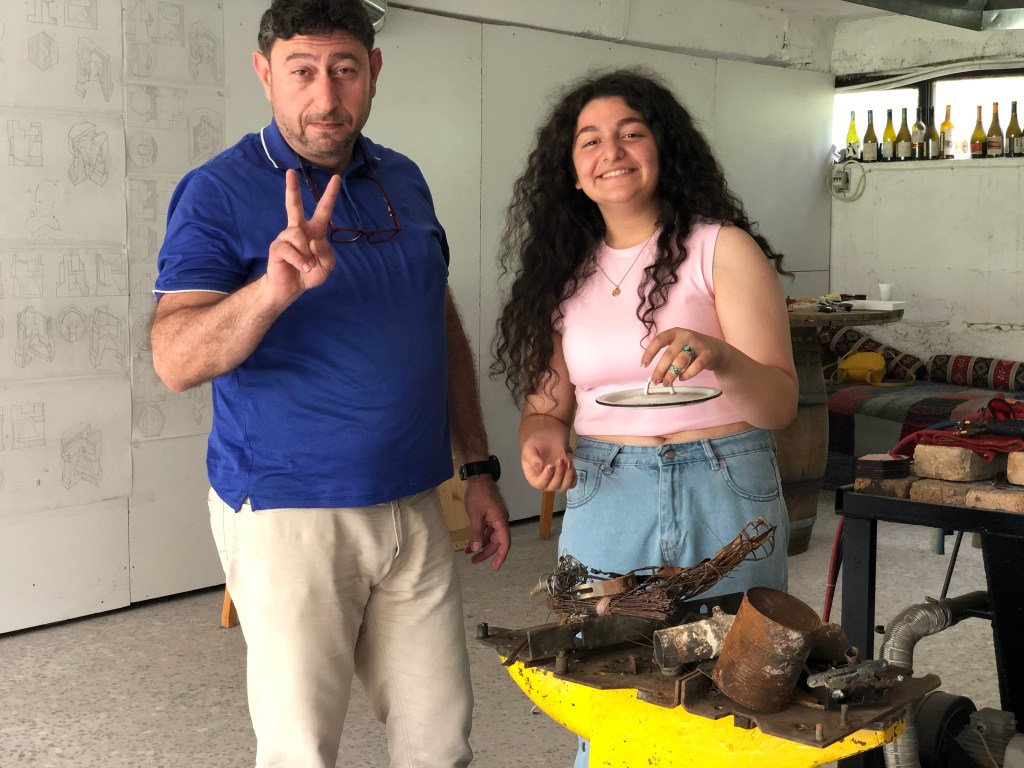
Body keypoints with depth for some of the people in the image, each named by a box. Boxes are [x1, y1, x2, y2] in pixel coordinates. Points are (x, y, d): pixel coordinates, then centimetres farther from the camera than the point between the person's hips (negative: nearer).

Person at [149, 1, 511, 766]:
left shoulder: (403, 180, 9)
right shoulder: (220, 192, -8)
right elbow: (176, 360, -18)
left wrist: (478, 467, 13)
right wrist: (272, 289, -36)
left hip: (414, 508, 5)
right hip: (288, 515, -5)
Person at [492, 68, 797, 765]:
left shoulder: (724, 249, -3)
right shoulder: (564, 270, 9)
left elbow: (780, 407, -9)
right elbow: (546, 398, 12)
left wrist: (721, 359, -30)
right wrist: (543, 436, -11)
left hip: (721, 496, -3)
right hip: (602, 501, 3)